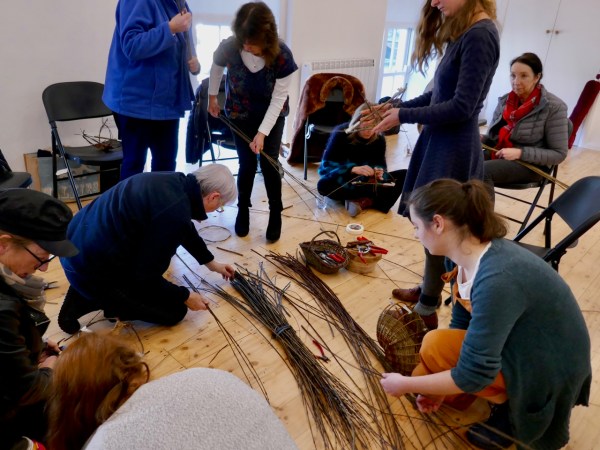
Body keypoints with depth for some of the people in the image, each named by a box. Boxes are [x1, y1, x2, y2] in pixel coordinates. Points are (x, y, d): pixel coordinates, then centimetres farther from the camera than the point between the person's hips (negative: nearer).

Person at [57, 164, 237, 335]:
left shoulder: (174, 182, 1)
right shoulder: (174, 211, -27)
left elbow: (186, 229, 20)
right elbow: (145, 275, -19)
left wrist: (210, 262, 33)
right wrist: (185, 296, -3)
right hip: (91, 269, -9)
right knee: (175, 310, 4)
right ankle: (89, 299, 1)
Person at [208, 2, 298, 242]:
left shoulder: (282, 56, -29)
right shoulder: (228, 47, -26)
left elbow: (278, 99, -22)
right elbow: (216, 68, -1)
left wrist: (262, 132, -26)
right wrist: (212, 96, 9)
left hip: (272, 114, 0)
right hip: (239, 114, 1)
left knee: (269, 163, -4)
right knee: (247, 163, 1)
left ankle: (275, 213, 15)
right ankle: (243, 209, 24)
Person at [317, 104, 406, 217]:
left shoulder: (379, 139, -5)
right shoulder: (340, 134, -16)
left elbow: (381, 164, -1)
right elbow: (326, 165, -22)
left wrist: (379, 172, -28)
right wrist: (354, 169, -38)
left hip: (365, 181, 4)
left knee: (404, 176, -13)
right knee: (323, 185, -38)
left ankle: (364, 202, -30)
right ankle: (370, 199, -31)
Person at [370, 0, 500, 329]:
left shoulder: (480, 35, -17)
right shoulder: (463, 33, 13)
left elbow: (461, 107, -20)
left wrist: (404, 116, -14)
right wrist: (398, 106, 5)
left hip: (453, 150, -9)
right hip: (440, 143, 9)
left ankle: (428, 311, 18)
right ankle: (429, 290, 35)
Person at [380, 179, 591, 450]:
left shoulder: (496, 280, -35)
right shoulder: (469, 256, -9)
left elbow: (473, 374, -28)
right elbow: (462, 324, 4)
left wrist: (406, 385, -14)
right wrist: (439, 389, 6)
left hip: (549, 370, -8)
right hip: (521, 345, 8)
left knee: (434, 348, -22)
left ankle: (514, 409, 1)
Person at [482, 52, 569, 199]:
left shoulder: (553, 107, -9)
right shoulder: (504, 101, 5)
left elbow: (559, 154, -8)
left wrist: (520, 153, -20)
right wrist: (480, 138, -10)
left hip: (531, 165, -5)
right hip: (498, 155, 5)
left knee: (483, 170, -33)